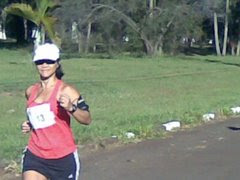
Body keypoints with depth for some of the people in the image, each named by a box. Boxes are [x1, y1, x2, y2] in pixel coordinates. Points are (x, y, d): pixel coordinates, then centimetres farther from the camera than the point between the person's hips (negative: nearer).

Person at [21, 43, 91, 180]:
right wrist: (29, 125, 8)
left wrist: (71, 108, -33)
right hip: (35, 157, 4)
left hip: (64, 158, -4)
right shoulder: (30, 92, 7)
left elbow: (87, 120, -16)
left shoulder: (65, 90, -9)